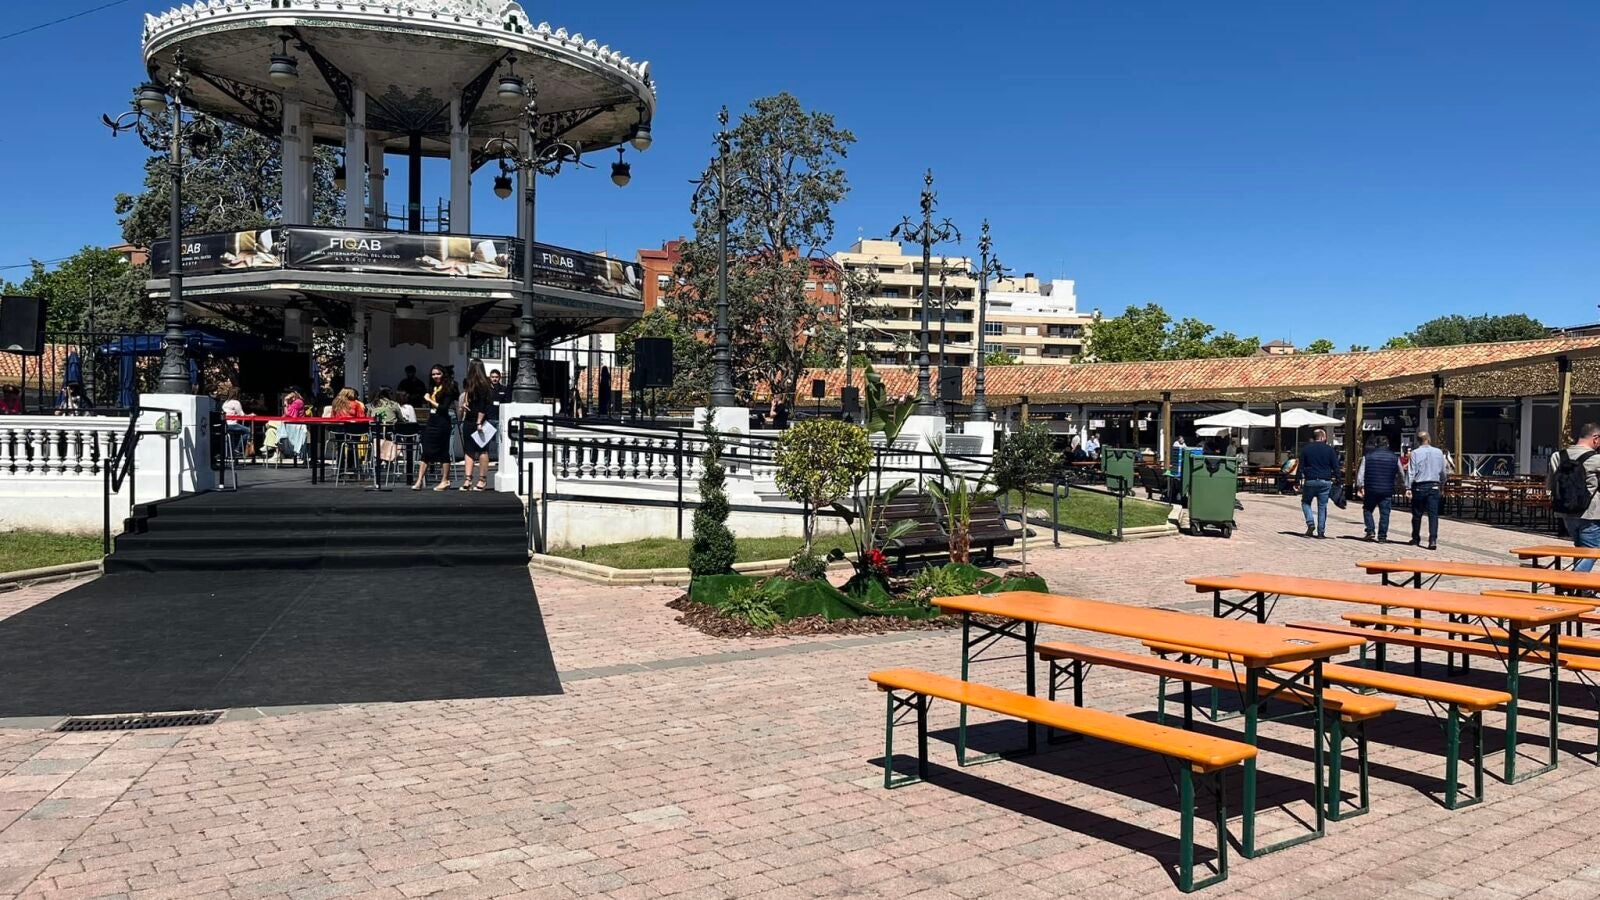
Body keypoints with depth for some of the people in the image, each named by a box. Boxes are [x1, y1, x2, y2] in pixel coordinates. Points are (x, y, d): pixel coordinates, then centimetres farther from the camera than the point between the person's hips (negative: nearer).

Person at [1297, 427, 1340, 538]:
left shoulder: (1306, 449, 3)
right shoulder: (1330, 450, 1)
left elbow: (1301, 467, 2)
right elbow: (1335, 467, 0)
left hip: (1310, 481, 0)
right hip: (1325, 482, 0)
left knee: (1305, 502, 17)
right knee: (1322, 506, 7)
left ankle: (1310, 523, -3)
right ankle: (1321, 531, 6)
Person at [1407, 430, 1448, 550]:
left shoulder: (1415, 453, -6)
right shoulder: (1439, 452, 3)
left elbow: (1411, 472, -9)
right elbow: (1443, 472, 11)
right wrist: (1442, 485, 25)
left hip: (1419, 487, -2)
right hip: (1434, 486, 2)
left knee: (1417, 514, 9)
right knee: (1433, 514, -1)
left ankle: (1416, 539, 20)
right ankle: (1433, 540, -12)